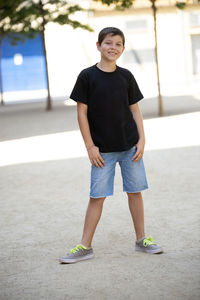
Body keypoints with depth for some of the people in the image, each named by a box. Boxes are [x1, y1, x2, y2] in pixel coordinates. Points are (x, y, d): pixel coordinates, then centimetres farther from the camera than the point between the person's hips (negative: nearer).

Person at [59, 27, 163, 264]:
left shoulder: (126, 76, 4)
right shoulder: (87, 76, -5)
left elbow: (135, 110, 9)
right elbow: (82, 112, -4)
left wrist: (141, 140, 0)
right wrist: (90, 146, -8)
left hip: (130, 146, 3)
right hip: (102, 150, -3)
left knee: (135, 191, 8)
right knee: (97, 196, 0)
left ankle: (141, 240, 21)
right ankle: (85, 247, 9)